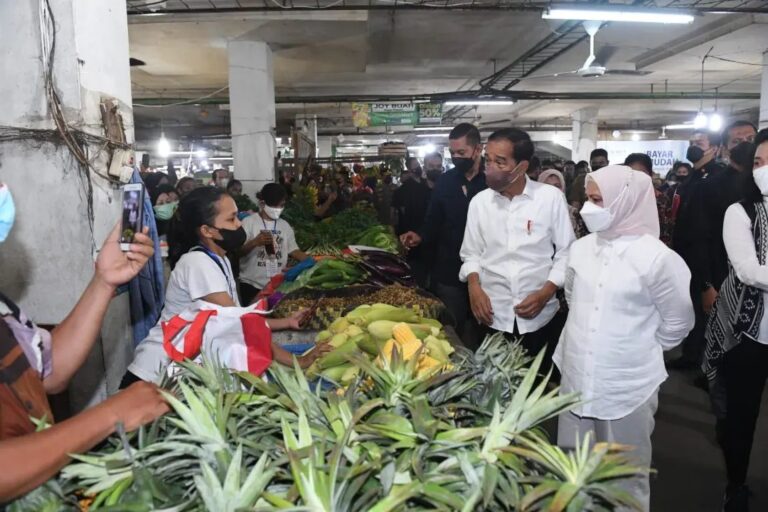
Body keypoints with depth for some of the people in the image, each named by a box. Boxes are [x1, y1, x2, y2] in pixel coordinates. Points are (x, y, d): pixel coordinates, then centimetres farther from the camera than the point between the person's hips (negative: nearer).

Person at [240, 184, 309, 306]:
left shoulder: (285, 226, 11)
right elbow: (237, 252, -8)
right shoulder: (249, 222, -4)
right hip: (251, 286, -4)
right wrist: (255, 242, -25)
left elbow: (294, 251, 10)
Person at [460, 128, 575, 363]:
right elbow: (472, 253, 8)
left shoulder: (551, 197, -7)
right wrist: (474, 286, -10)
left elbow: (566, 252, -2)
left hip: (540, 316, -1)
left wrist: (545, 293, -13)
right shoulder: (479, 202, 0)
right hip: (493, 316, 2)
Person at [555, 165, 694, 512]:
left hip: (628, 386, -5)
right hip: (576, 378, 5)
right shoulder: (581, 249, 1)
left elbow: (677, 323, -3)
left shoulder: (657, 258, -14)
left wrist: (641, 351, 5)